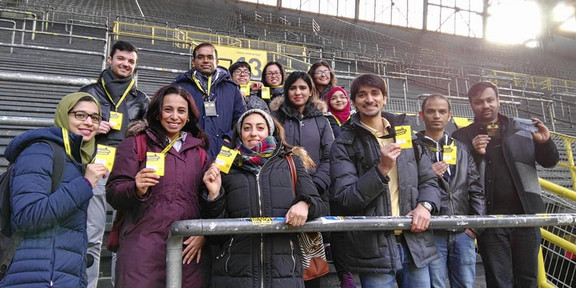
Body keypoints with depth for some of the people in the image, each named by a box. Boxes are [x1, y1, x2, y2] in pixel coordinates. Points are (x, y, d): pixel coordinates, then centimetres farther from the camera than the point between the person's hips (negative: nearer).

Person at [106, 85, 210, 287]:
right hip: (143, 247, -3)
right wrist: (136, 189, -21)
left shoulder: (198, 151, 14)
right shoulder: (134, 145, 5)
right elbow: (113, 194, -1)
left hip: (188, 248, 3)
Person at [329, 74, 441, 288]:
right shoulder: (344, 144, -2)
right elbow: (344, 198, -10)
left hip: (415, 242, 4)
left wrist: (425, 205, -7)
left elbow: (428, 180, 14)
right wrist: (382, 169, -20)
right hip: (374, 248, -4)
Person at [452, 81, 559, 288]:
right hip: (490, 217, -2)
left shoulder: (522, 129, 9)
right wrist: (475, 154, -19)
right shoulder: (462, 137, 2)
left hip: (526, 213, 2)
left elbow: (549, 162, 12)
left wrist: (545, 142, -8)